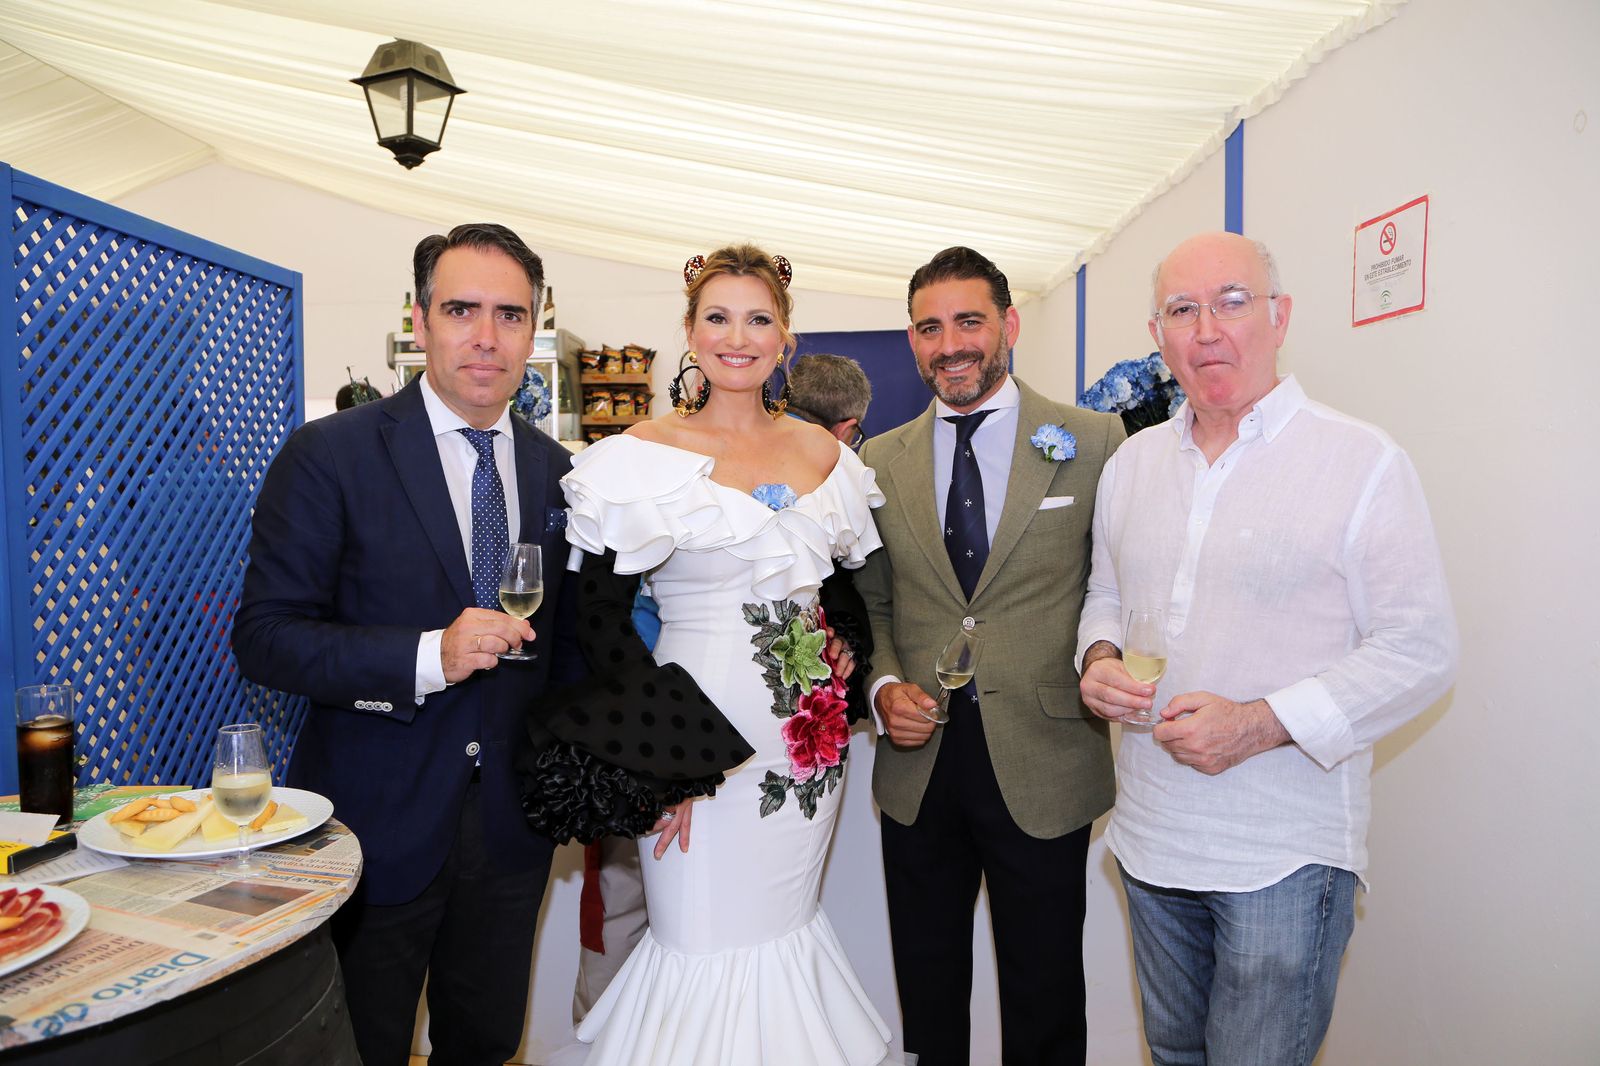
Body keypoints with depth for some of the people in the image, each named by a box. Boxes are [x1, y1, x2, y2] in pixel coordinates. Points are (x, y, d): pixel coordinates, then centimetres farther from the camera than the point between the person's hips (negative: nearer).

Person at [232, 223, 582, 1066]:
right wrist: (427, 656, -28)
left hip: (511, 823, 4)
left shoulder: (556, 471, 2)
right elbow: (265, 637, -14)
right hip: (379, 822, -3)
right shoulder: (329, 455, -12)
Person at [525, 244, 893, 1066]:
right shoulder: (643, 457, -9)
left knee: (788, 932, 20)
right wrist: (665, 752, -14)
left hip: (809, 741, 5)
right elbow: (599, 616, -10)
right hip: (701, 733, -4)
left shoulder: (823, 452, 5)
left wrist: (842, 661, 3)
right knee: (706, 945, 8)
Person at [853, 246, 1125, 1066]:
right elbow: (870, 600, 10)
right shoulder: (879, 461, 5)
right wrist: (883, 685, -5)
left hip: (1044, 768, -2)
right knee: (927, 995, 20)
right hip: (918, 763, 3)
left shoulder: (1092, 441, -3)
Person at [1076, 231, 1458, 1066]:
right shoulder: (1131, 460, 6)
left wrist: (1259, 724, -22)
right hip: (1150, 833, 5)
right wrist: (1099, 658, -6)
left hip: (1287, 850, -5)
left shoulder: (1364, 462, -10)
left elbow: (1421, 648, -12)